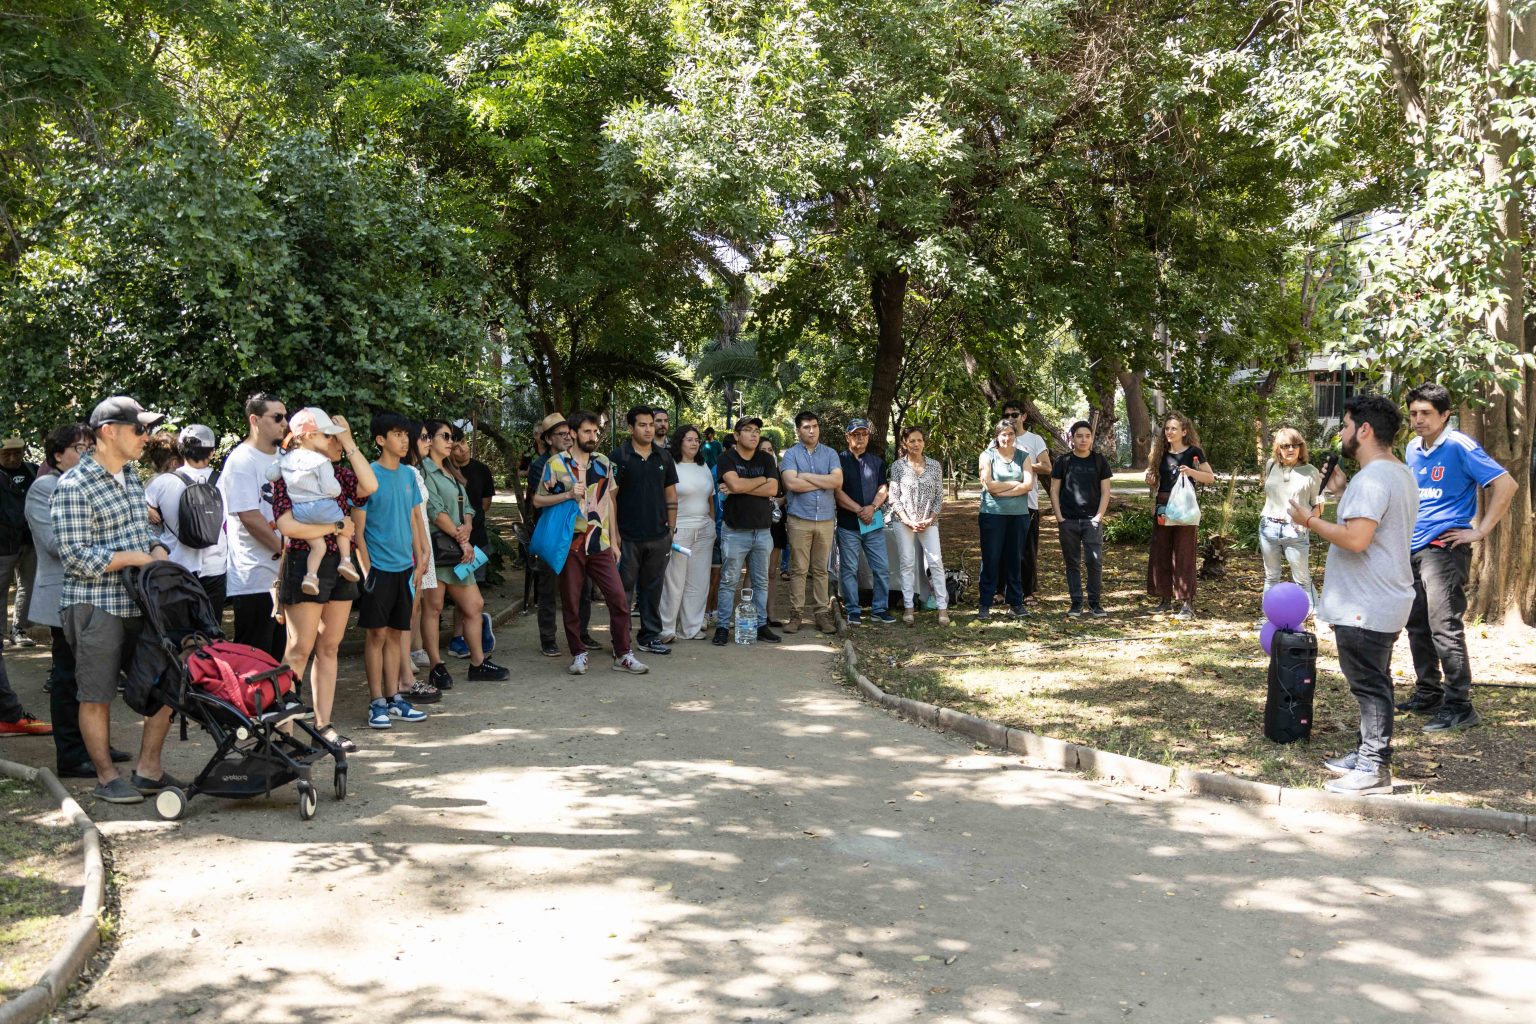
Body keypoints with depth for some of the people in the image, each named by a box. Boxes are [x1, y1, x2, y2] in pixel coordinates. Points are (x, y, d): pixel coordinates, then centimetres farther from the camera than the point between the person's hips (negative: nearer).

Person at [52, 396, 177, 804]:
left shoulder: (131, 477, 14)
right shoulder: (73, 487, -12)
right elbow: (76, 557, -17)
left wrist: (158, 549, 2)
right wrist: (135, 556, -15)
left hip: (141, 602, 8)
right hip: (95, 608, -8)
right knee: (97, 696, 5)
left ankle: (148, 770, 19)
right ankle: (107, 778, 18)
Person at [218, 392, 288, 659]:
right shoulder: (242, 461, -11)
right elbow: (250, 517, -18)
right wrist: (284, 549, -13)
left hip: (284, 576, 8)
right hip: (255, 579, -8)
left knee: (281, 656, 14)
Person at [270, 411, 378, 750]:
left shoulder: (338, 472, 11)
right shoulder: (288, 475, -6)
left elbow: (369, 486, -8)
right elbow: (287, 525, -18)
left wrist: (350, 442, -4)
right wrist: (336, 527, -10)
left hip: (339, 566, 6)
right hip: (305, 566, -6)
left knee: (329, 648, 9)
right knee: (299, 649, -4)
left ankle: (324, 725, 15)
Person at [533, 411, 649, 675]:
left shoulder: (603, 462, 10)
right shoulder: (557, 464, -3)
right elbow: (538, 500, -1)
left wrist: (614, 539, 12)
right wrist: (568, 494, -16)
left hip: (601, 545, 3)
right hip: (571, 544, -3)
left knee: (619, 599, -4)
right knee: (571, 603, 4)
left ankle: (623, 655, 6)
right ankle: (578, 654, 19)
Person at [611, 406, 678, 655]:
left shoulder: (664, 457, 9)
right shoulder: (619, 457, -4)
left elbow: (671, 496, 13)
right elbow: (610, 497, -4)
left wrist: (671, 530, 9)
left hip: (659, 536, 4)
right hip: (628, 537, -4)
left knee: (653, 588, 11)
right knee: (624, 588, 2)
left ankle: (650, 636, 21)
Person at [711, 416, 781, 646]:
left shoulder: (766, 459, 8)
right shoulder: (728, 458, -3)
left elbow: (773, 489, -6)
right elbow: (735, 484, -21)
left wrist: (740, 488, -13)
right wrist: (762, 480, -6)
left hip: (762, 530, 4)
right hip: (735, 531, -4)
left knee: (761, 582, 10)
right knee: (729, 582, 0)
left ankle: (761, 625, 17)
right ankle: (722, 627, 5)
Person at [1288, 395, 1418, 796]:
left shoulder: (1373, 478, -20)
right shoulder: (1401, 474, 15)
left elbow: (1356, 538, -29)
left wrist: (1311, 521, -16)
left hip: (1365, 608, -11)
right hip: (1383, 603, 11)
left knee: (1370, 685, -4)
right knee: (1371, 683, 18)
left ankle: (1374, 770, 1)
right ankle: (1367, 754, 28)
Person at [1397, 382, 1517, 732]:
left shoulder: (1459, 446, -10)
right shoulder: (1413, 449, 12)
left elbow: (1505, 484, -14)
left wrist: (1480, 531, -15)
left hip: (1444, 549, -8)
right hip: (1413, 549, 8)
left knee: (1444, 628, -9)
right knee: (1417, 626, 13)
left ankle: (1459, 706, -3)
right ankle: (1427, 696, 23)